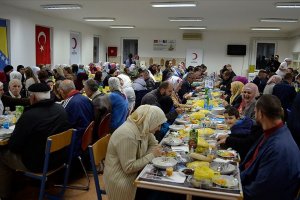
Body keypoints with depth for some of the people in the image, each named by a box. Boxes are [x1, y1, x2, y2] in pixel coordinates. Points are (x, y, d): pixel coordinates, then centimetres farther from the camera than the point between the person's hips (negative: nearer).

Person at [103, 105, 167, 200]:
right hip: (121, 179, -7)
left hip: (135, 172, 8)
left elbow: (153, 144, 10)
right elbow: (129, 168, -29)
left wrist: (155, 152, -13)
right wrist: (152, 155, -22)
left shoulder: (143, 127, -5)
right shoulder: (127, 135, -31)